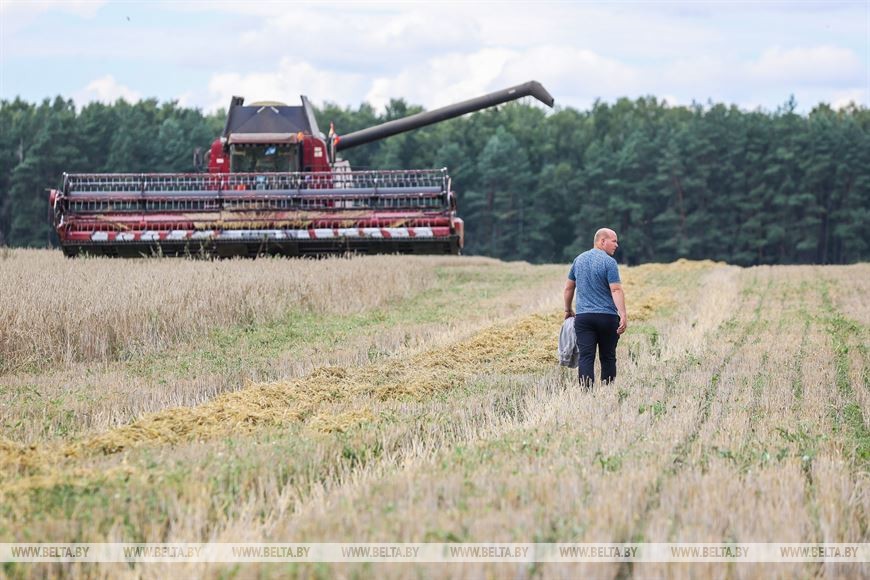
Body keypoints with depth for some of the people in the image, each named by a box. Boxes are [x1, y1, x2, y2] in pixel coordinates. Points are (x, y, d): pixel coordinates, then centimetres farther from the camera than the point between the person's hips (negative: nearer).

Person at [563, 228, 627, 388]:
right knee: (608, 358, 8)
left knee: (586, 357, -5)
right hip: (607, 317, -3)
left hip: (583, 317, 4)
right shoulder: (609, 262, -7)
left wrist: (568, 310, 30)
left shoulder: (579, 259, 12)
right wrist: (623, 315, -20)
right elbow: (616, 290, -16)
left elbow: (569, 287, 19)